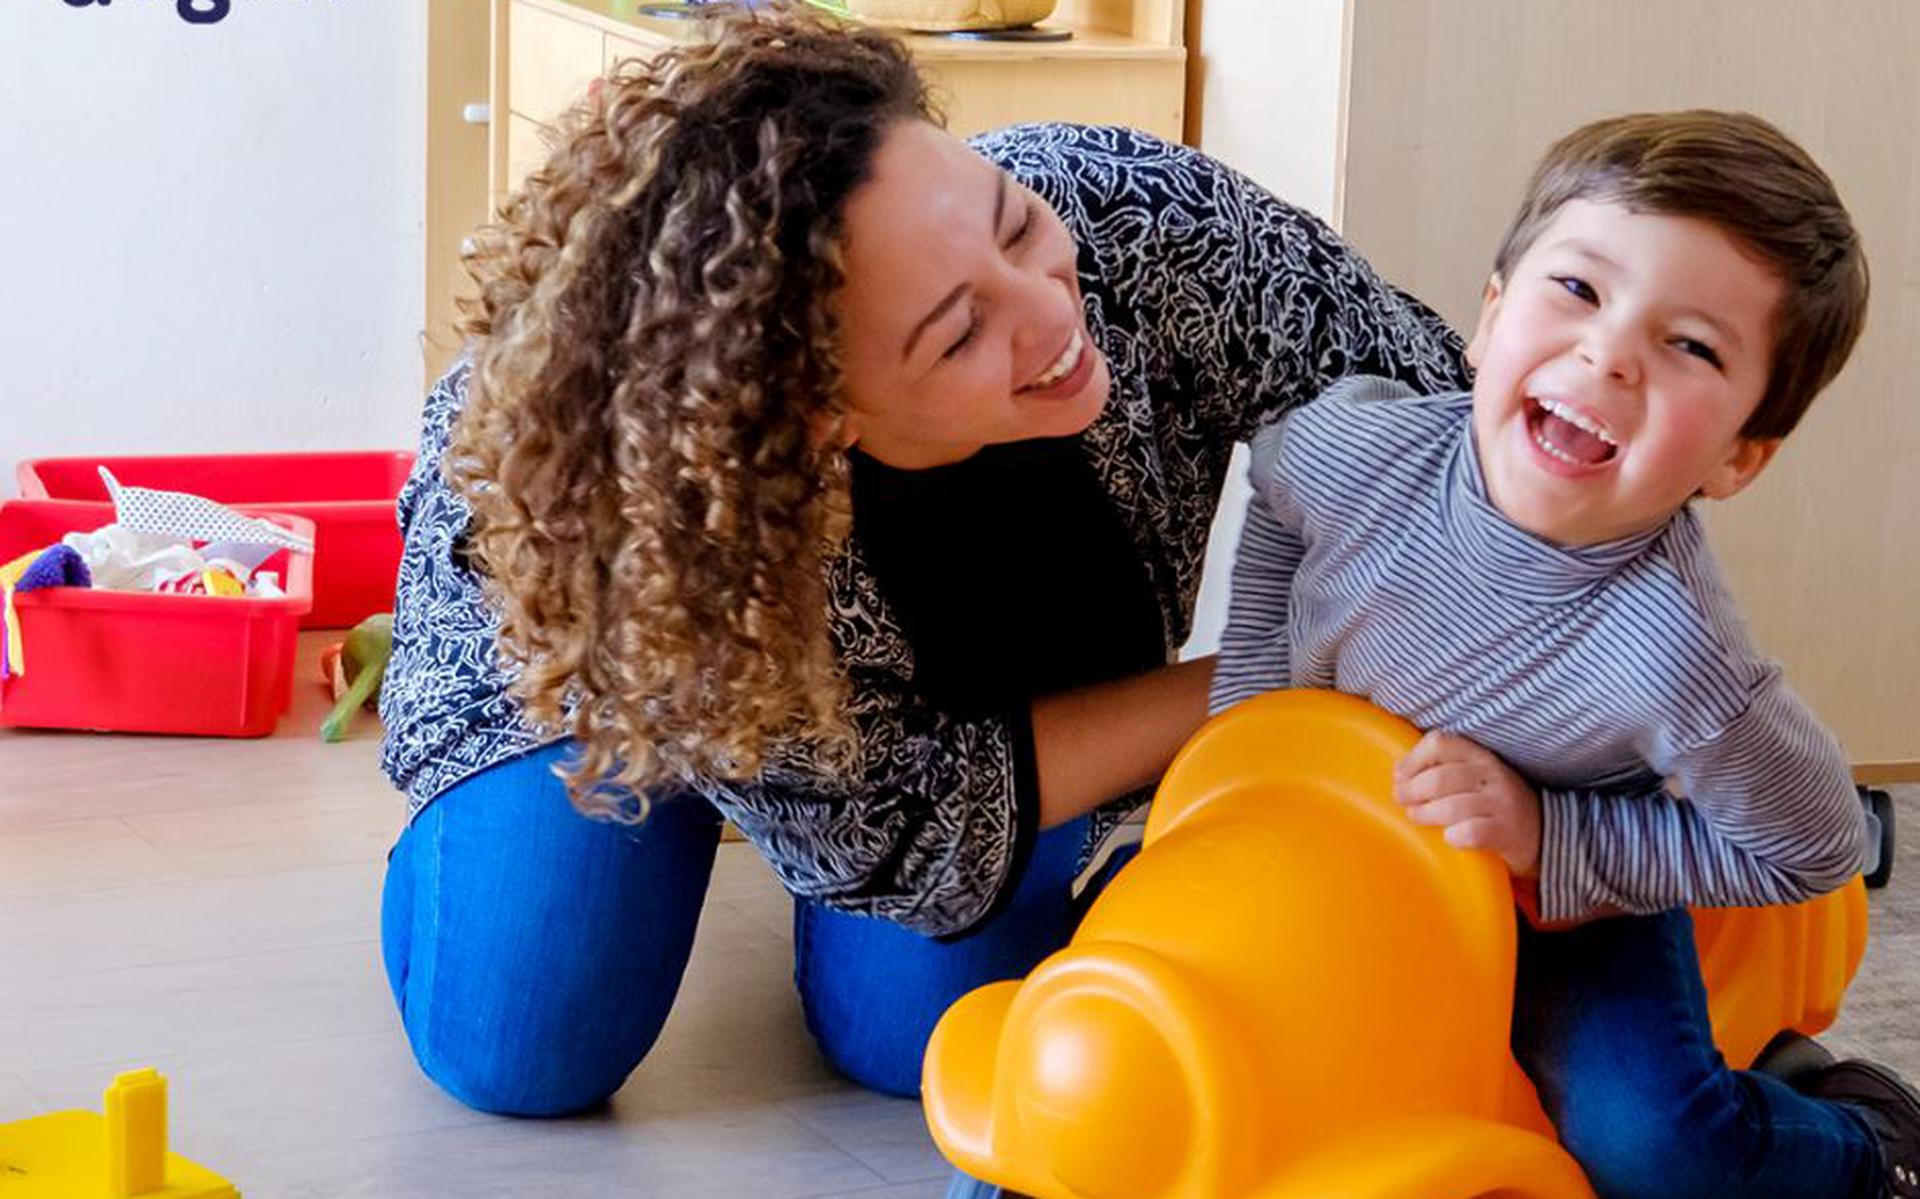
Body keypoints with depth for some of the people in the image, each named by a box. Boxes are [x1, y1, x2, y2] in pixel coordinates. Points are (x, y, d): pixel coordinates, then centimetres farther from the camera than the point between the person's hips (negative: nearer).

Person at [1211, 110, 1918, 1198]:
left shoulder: (1670, 658, -39)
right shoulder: (1357, 443, -29)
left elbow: (1811, 852, -21)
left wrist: (1548, 840, -27)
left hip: (1571, 896, -4)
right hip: (1327, 829, 5)